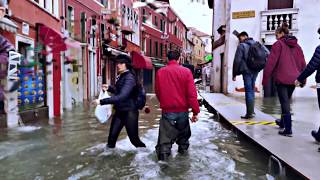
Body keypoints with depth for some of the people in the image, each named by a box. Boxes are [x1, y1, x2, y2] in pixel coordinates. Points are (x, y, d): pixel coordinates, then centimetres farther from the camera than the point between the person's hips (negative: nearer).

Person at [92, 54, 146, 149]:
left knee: (134, 139, 5)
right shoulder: (120, 76, 8)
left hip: (129, 112, -8)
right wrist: (109, 88, 5)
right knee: (112, 137, 7)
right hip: (119, 111, 8)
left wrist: (102, 101, -31)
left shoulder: (130, 78, -20)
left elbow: (121, 96, -31)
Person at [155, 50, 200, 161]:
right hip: (183, 109, 1)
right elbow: (192, 93, -12)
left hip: (167, 110, 0)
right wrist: (195, 111, -7)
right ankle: (183, 148, 38)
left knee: (165, 134, 6)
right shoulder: (186, 71, -8)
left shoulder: (160, 72, -3)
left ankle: (163, 153, 1)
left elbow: (157, 91, 8)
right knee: (183, 131, 22)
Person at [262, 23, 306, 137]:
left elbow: (271, 62, -12)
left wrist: (265, 78, -8)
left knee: (285, 103, -3)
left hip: (282, 78, -6)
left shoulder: (278, 44, -6)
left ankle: (288, 130, -2)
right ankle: (283, 122, 37)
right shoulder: (296, 46, 13)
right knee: (286, 102, 21)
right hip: (293, 79, 7)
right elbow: (302, 63, 14)